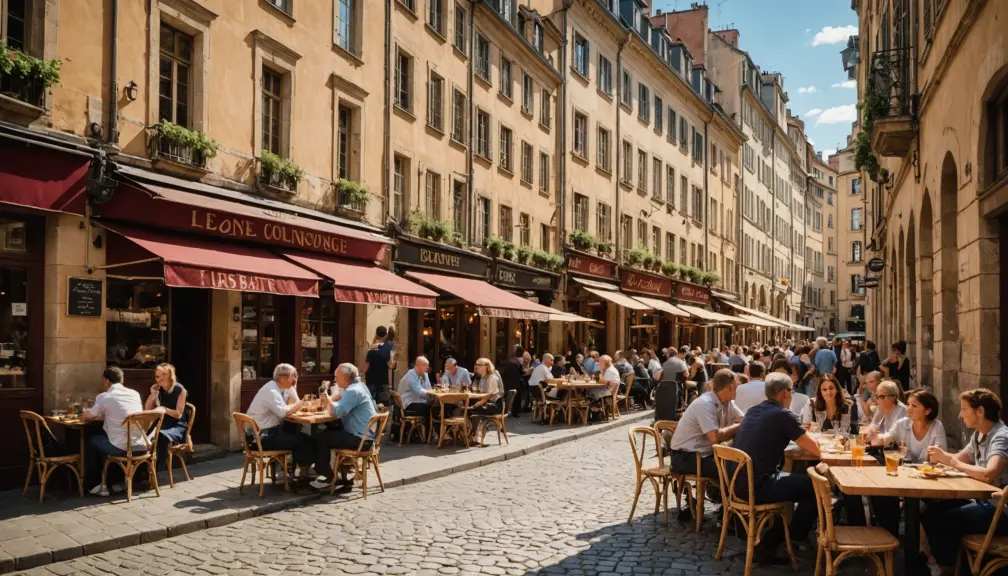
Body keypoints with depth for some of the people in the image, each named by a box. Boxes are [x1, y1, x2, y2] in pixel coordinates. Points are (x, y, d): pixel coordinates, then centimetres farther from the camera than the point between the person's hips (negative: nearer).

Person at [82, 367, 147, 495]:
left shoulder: (104, 397, -2)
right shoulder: (135, 394, 12)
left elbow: (86, 418, 11)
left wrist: (85, 415, 33)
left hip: (121, 448, -5)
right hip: (141, 446, 6)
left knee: (92, 441, 23)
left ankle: (95, 484, 27)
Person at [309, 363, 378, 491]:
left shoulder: (353, 391, -19)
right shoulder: (357, 387, 15)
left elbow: (338, 411, -25)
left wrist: (327, 400, -8)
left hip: (361, 439, -11)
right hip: (363, 434, 11)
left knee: (320, 438, -6)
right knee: (328, 432, 20)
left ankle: (326, 477, 4)